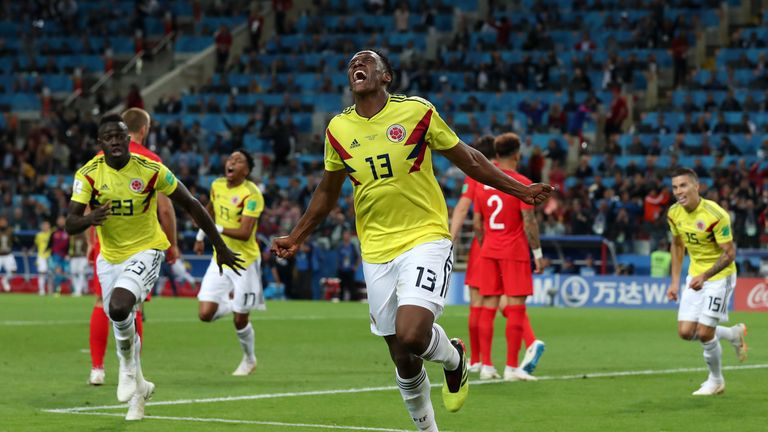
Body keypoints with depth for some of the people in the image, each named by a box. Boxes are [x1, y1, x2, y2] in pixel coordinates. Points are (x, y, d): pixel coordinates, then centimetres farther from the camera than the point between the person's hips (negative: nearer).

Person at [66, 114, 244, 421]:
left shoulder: (150, 171, -16)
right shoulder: (88, 174, -11)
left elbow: (191, 205, -6)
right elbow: (70, 224, -16)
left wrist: (220, 247, -1)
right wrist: (90, 219, -41)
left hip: (145, 251, -4)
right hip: (109, 256, 4)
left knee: (118, 306, -29)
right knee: (121, 324, 12)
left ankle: (129, 368, -2)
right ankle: (138, 388, 36)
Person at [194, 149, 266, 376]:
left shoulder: (251, 194, -19)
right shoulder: (217, 186, 2)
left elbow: (245, 233, -26)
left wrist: (217, 228, -36)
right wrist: (201, 236, 29)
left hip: (244, 261, -6)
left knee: (240, 320, 2)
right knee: (205, 313, -6)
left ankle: (249, 359, 29)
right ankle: (233, 304, 27)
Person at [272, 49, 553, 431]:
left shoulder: (417, 111, -5)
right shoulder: (338, 129, 5)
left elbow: (467, 159, 6)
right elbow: (328, 191, 21)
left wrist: (519, 190, 4)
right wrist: (296, 237, 20)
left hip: (425, 239, -4)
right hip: (376, 253, 4)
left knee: (412, 335, -24)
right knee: (403, 361, 4)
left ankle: (453, 357, 10)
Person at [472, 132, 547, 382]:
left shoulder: (482, 184, 8)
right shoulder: (522, 184, -9)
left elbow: (477, 223, 11)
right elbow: (529, 223, -13)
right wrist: (538, 253, -6)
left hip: (488, 251, 5)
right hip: (515, 252, -5)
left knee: (488, 307, 7)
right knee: (516, 307, -3)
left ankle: (486, 366, 6)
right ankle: (512, 368, -6)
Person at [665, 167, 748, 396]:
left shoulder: (716, 215, -25)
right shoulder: (674, 213, -5)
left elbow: (729, 254, -22)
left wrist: (704, 276, -34)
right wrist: (675, 281, 10)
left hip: (719, 275, -6)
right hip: (695, 276, 6)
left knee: (704, 334, -10)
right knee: (686, 332, -1)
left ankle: (716, 381, 16)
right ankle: (734, 334, 26)